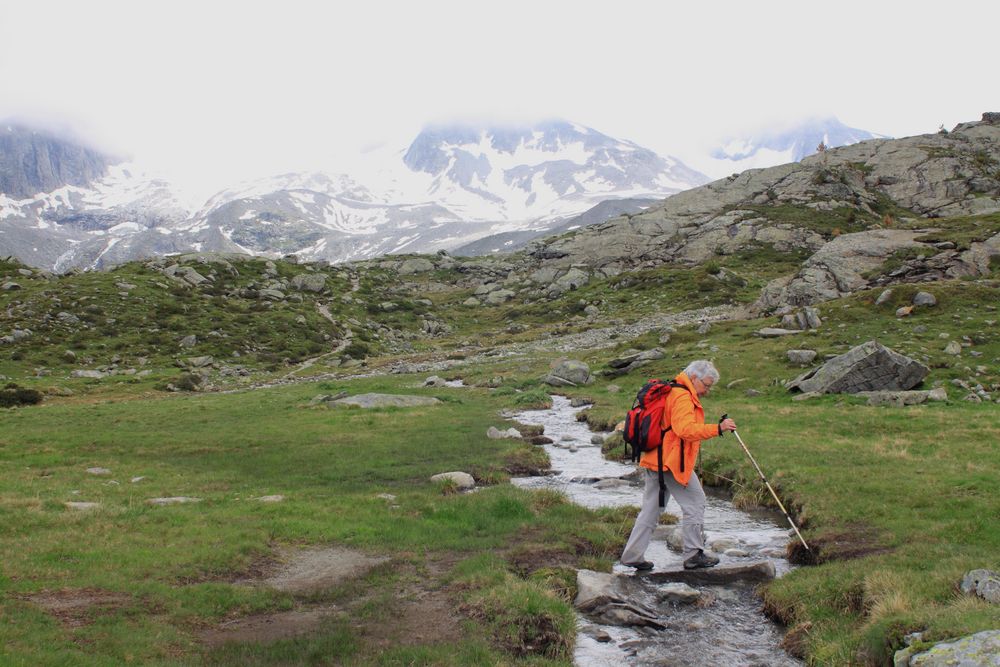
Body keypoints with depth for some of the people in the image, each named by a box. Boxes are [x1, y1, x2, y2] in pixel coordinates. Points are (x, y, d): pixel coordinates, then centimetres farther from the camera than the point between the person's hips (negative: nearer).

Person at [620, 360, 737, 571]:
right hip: (672, 462, -10)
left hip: (656, 460, 10)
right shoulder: (682, 397, -14)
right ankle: (694, 554, 6)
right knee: (694, 502, 1)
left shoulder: (671, 392, 19)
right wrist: (718, 428, -29)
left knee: (651, 509, 13)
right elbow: (686, 429, -28)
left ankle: (632, 556, 15)